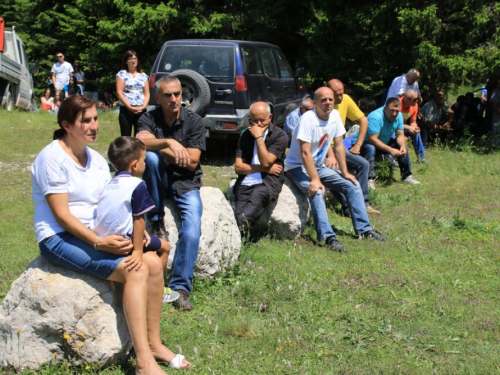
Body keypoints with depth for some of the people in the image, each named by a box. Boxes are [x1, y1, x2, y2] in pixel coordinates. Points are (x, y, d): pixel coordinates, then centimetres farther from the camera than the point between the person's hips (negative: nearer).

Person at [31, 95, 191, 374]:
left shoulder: (97, 159, 12)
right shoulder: (52, 158, -13)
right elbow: (61, 214, -17)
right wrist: (98, 242, -27)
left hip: (98, 235, 8)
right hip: (60, 238, -8)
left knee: (153, 262, -13)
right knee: (134, 271, -25)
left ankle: (153, 343, -2)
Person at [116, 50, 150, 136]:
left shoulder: (143, 75, 14)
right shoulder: (122, 74, 3)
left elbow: (147, 93, 10)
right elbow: (119, 93, -4)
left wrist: (143, 106, -8)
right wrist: (130, 107, -14)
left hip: (141, 110, 3)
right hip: (126, 110, -3)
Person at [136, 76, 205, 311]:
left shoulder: (194, 121, -2)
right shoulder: (148, 119, -2)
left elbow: (191, 162, -9)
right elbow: (142, 143, -25)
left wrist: (158, 145, -11)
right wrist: (168, 143, -41)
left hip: (186, 184, 0)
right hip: (159, 183, 0)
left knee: (192, 230, -25)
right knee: (150, 156, -33)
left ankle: (180, 287, -14)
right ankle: (156, 222, -18)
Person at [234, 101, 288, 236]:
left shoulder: (280, 135, 4)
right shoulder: (246, 135, 17)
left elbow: (266, 162, -8)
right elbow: (238, 167, 9)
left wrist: (259, 137, -6)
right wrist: (264, 169, -2)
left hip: (268, 183, -5)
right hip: (245, 183, 5)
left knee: (257, 197, -39)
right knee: (239, 213, -25)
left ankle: (242, 223, -60)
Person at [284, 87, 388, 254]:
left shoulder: (335, 115, -2)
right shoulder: (308, 118, -24)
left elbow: (338, 145, 5)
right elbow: (305, 153, -28)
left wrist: (345, 172, 0)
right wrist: (315, 180, -33)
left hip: (319, 165, 8)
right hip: (298, 167, -8)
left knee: (352, 185, -1)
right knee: (316, 192, -33)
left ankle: (364, 230, 3)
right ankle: (328, 237, -36)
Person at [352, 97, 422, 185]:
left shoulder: (399, 116, -10)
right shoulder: (376, 117, -33)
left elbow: (400, 135, -5)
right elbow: (372, 139, -36)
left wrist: (403, 146, -27)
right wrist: (390, 150, -40)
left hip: (384, 141, 8)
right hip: (365, 142, -8)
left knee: (402, 146, -3)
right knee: (370, 149, -37)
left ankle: (406, 176, 7)